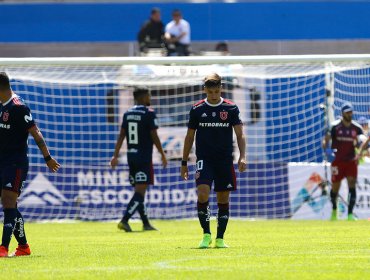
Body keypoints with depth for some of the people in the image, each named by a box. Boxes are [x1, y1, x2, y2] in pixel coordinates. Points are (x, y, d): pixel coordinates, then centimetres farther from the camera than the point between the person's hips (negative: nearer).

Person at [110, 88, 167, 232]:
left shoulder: (127, 114, 9)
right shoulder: (149, 114, -9)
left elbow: (121, 136, 7)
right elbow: (154, 137, -9)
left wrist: (115, 155, 7)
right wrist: (162, 155, 0)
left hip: (131, 157, 7)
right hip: (144, 158, -7)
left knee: (139, 191, 13)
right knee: (140, 192, -7)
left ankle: (146, 223, 18)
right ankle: (124, 220, -20)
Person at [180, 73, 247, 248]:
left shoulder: (231, 109, 2)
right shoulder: (197, 109, 4)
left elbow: (240, 134, -2)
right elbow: (189, 137, 10)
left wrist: (242, 157, -17)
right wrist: (184, 163, 9)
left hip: (225, 161, 1)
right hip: (204, 160, -1)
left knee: (223, 199, 3)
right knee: (203, 193, -20)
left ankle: (220, 238, 13)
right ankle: (206, 234, -10)